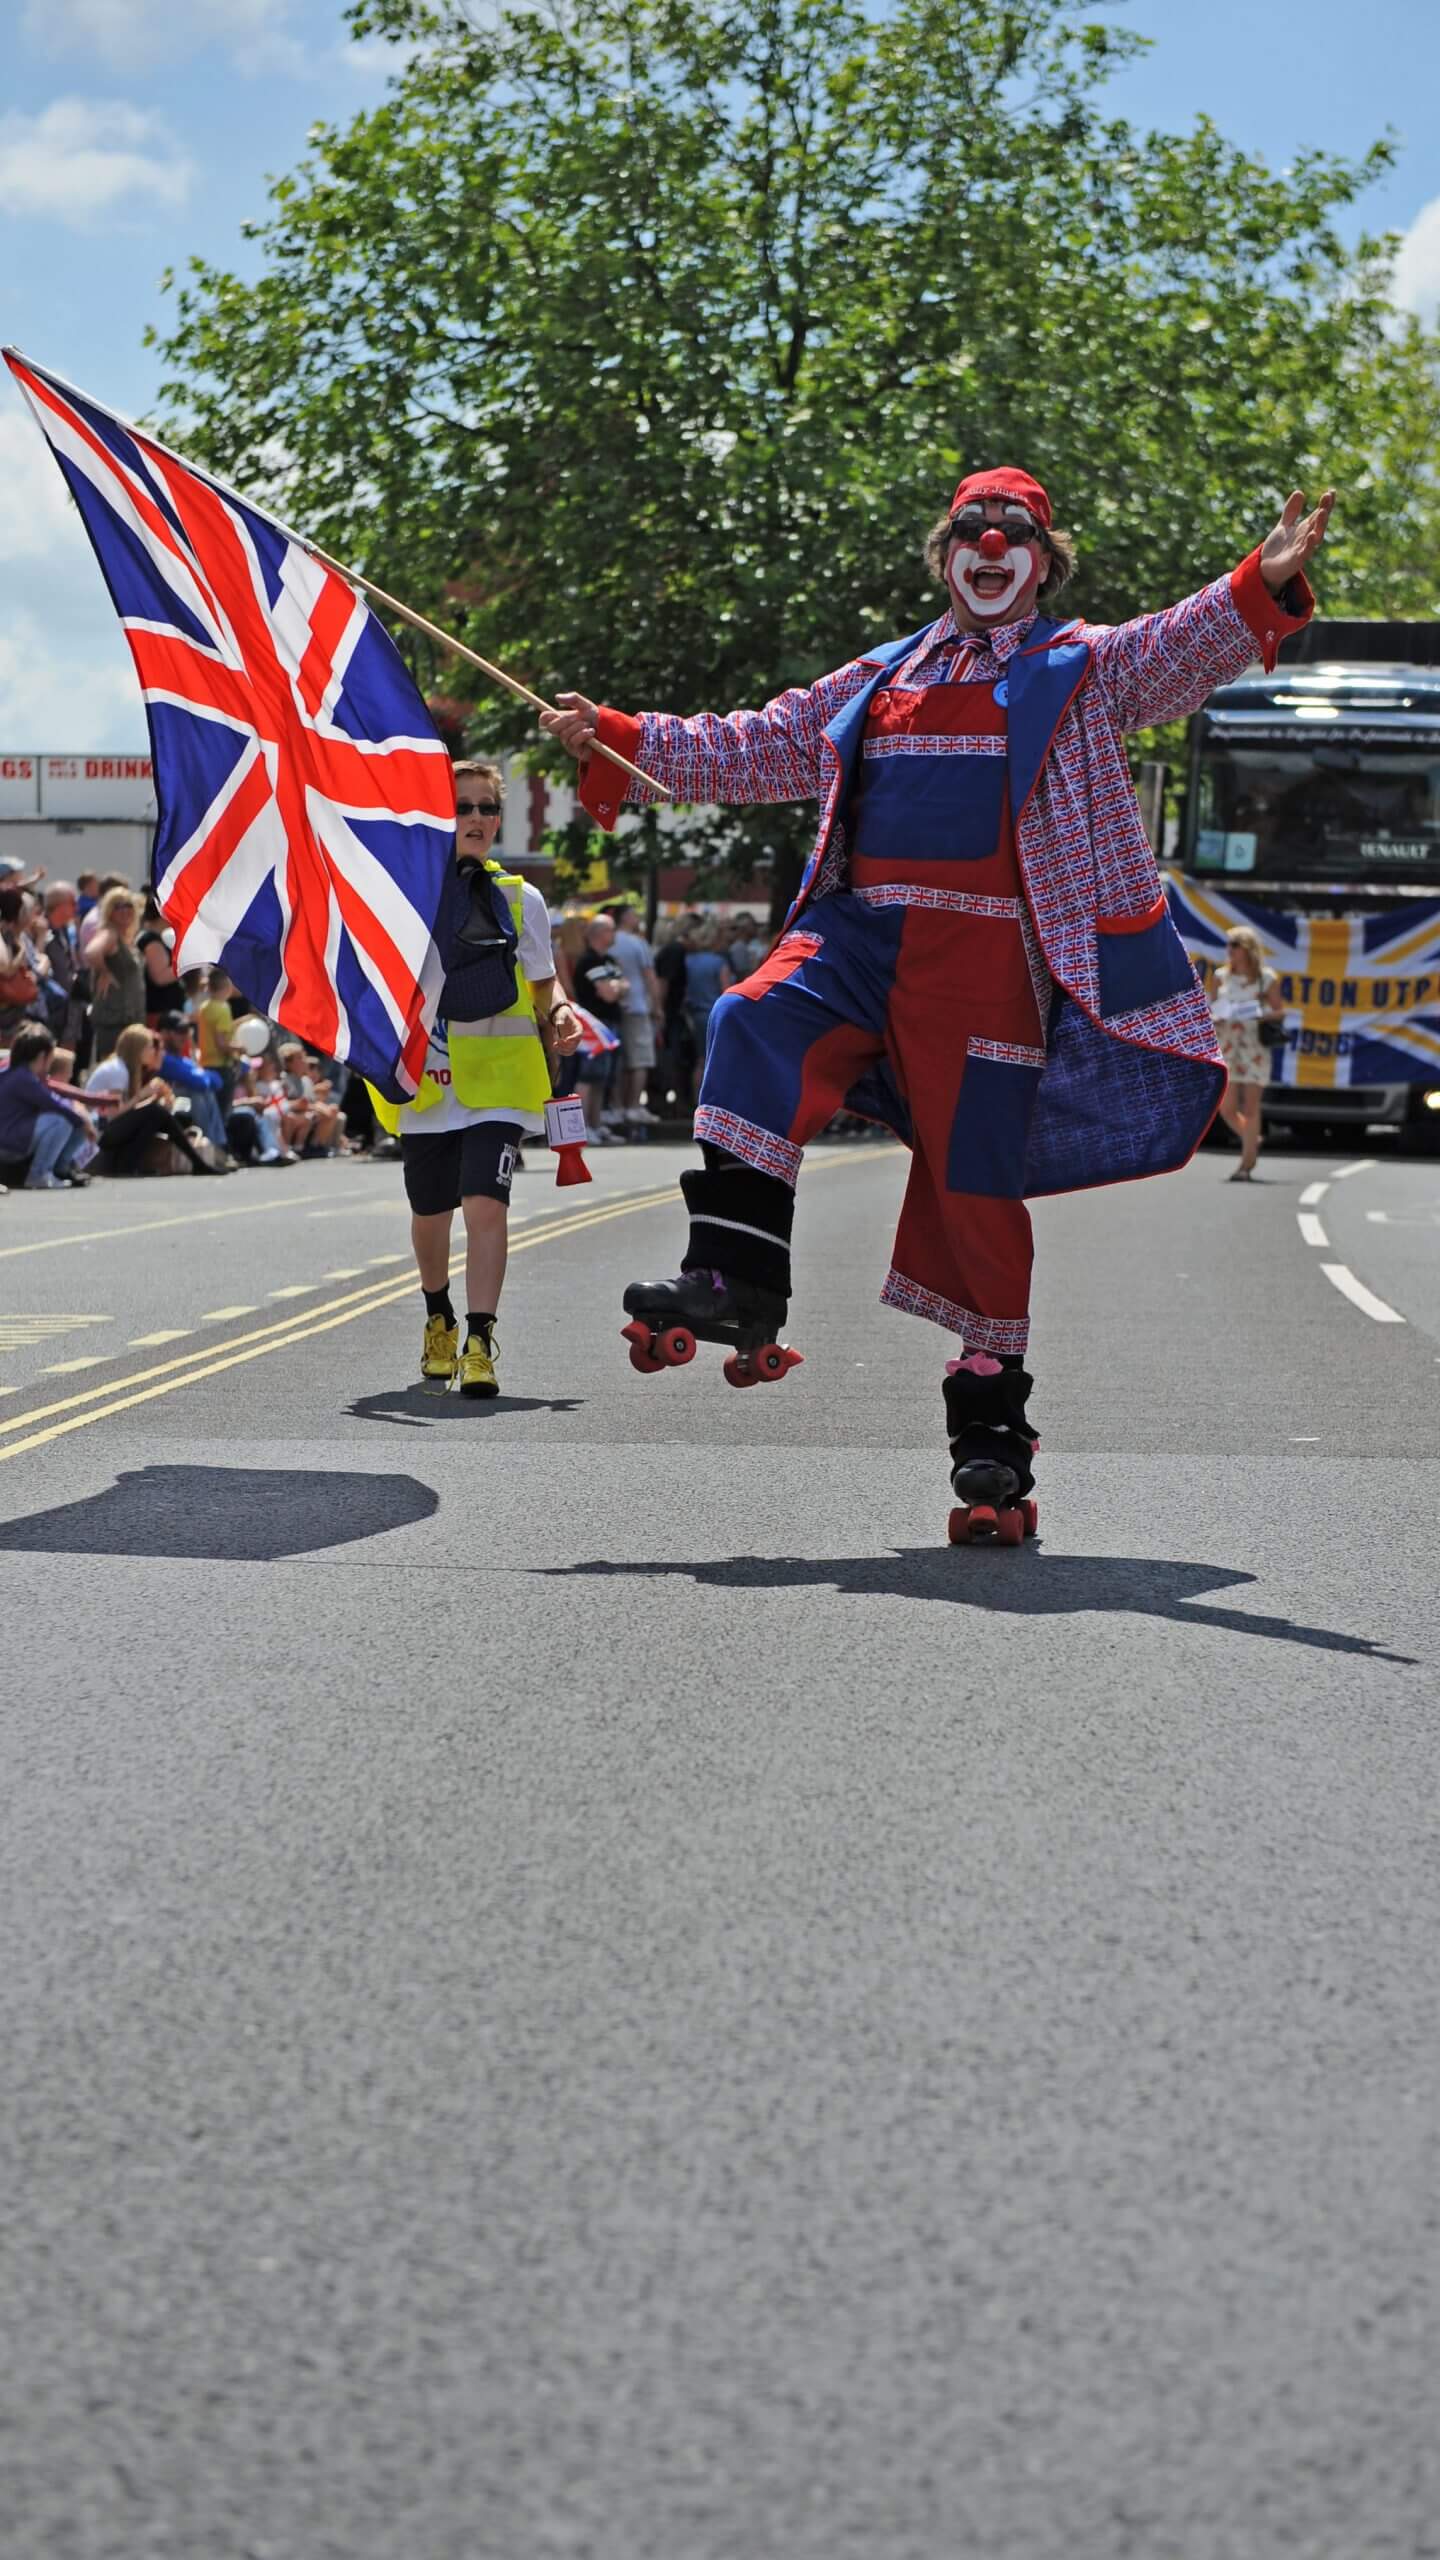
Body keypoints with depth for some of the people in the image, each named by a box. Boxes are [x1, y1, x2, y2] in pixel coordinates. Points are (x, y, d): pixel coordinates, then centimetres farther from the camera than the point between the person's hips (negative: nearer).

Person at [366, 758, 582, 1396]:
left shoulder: (519, 898, 7)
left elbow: (542, 989, 12)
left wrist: (560, 1016, -10)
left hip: (497, 1079, -1)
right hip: (426, 1080, 1)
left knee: (485, 1205, -17)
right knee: (430, 1215, 13)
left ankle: (479, 1343, -18)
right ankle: (439, 1319, 40)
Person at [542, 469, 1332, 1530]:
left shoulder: (1084, 668, 11)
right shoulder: (882, 678, 23)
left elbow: (1182, 650, -8)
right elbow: (759, 750, 27)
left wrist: (1258, 591, -28)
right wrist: (617, 740, 22)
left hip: (986, 947, -3)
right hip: (860, 928, 4)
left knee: (976, 1174, -3)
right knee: (759, 1021, -24)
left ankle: (992, 1419, 7)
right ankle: (734, 1274, -25)